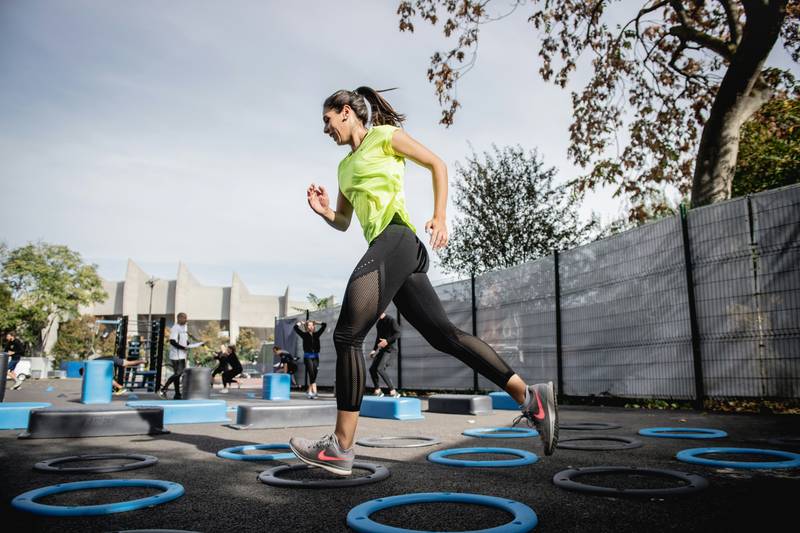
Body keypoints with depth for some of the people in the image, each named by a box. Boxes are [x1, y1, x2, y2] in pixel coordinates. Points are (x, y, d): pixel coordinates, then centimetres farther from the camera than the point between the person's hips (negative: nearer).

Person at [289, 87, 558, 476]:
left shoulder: (384, 136, 7)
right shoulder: (345, 166, 28)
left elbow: (437, 164, 5)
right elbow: (343, 223, 30)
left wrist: (439, 217, -7)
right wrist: (323, 211, 8)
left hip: (395, 239, -9)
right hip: (390, 251, 9)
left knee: (347, 335, -12)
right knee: (443, 334, 2)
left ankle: (341, 448, -7)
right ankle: (530, 397, 4)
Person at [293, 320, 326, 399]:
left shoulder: (316, 334, 9)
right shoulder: (304, 334, 2)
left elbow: (324, 325, 15)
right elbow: (295, 327, -3)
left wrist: (316, 322, 18)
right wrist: (301, 323, 11)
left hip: (315, 356, 3)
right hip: (308, 356, -3)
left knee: (314, 374, 2)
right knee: (311, 373, -12)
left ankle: (309, 391, 15)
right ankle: (314, 391, -16)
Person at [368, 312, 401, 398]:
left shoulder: (391, 320, -9)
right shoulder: (379, 322, 15)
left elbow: (397, 334, -15)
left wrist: (387, 341, -26)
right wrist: (374, 349, 19)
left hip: (388, 349, -8)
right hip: (381, 349, 8)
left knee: (380, 369, -20)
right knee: (372, 369, 5)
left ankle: (393, 392, -16)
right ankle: (378, 391, 19)